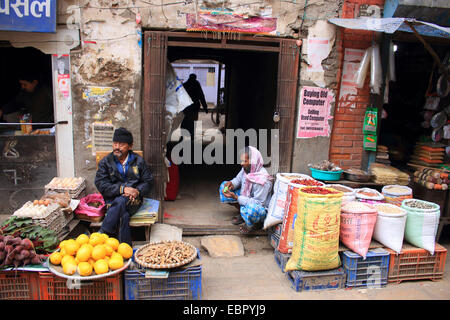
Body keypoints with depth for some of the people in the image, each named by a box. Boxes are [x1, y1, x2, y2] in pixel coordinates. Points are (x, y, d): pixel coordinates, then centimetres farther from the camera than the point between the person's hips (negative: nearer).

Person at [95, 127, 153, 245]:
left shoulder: (138, 161, 11)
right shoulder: (105, 162, 8)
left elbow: (147, 181, 10)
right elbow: (101, 185, -3)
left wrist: (137, 191, -13)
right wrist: (122, 189, -18)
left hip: (134, 200, 0)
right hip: (113, 200, 0)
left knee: (121, 201, -35)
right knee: (124, 216, -34)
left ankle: (103, 234, -25)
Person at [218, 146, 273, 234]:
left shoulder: (262, 181, -33)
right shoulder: (246, 169, -10)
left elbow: (258, 203, -31)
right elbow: (238, 179, 10)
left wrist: (236, 197, -35)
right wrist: (232, 184, -15)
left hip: (261, 208, -8)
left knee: (249, 209, -44)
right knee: (224, 186, 2)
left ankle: (256, 223, -4)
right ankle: (242, 214, 9)